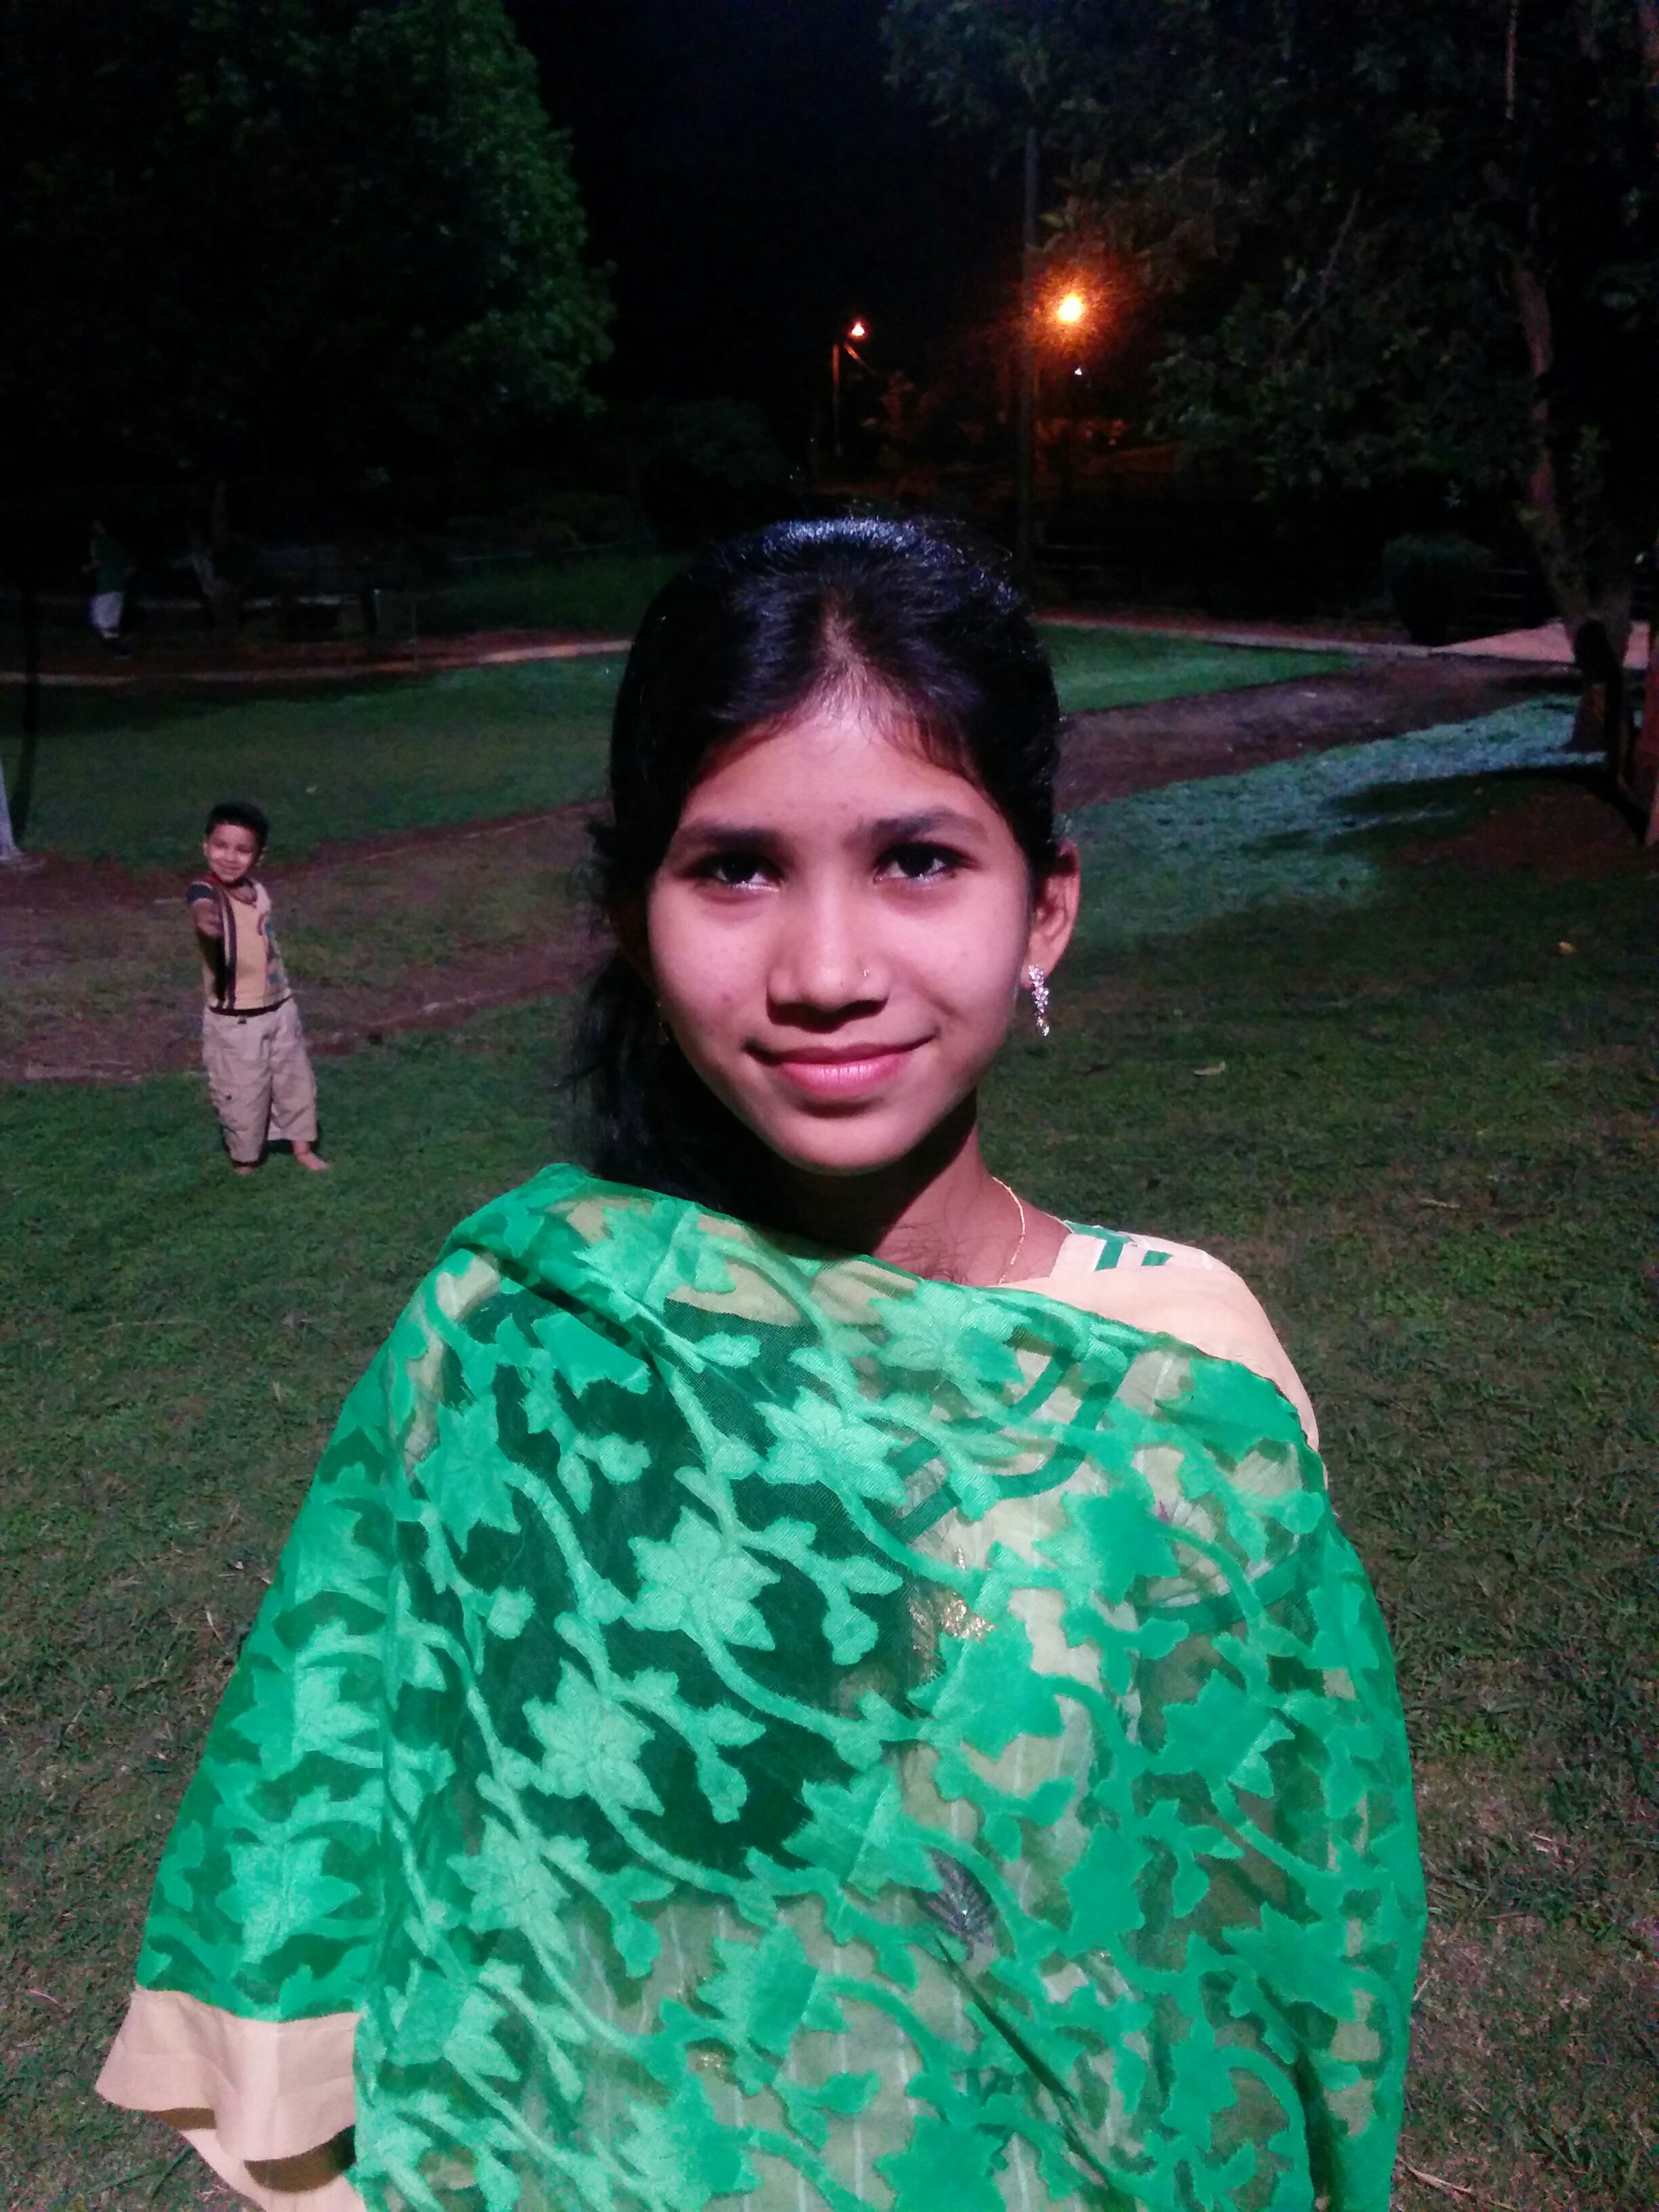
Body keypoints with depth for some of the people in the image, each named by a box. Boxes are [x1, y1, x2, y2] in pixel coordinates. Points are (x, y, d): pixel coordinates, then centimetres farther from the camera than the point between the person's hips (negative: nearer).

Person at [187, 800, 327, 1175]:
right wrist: (205, 919, -71)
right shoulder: (204, 889, -22)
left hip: (280, 1009, 6)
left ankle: (302, 1147, 42)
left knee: (295, 1082, 21)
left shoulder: (257, 891, 1)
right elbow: (202, 908, -48)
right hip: (234, 1021, -6)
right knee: (244, 1096, 8)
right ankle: (245, 1160, 32)